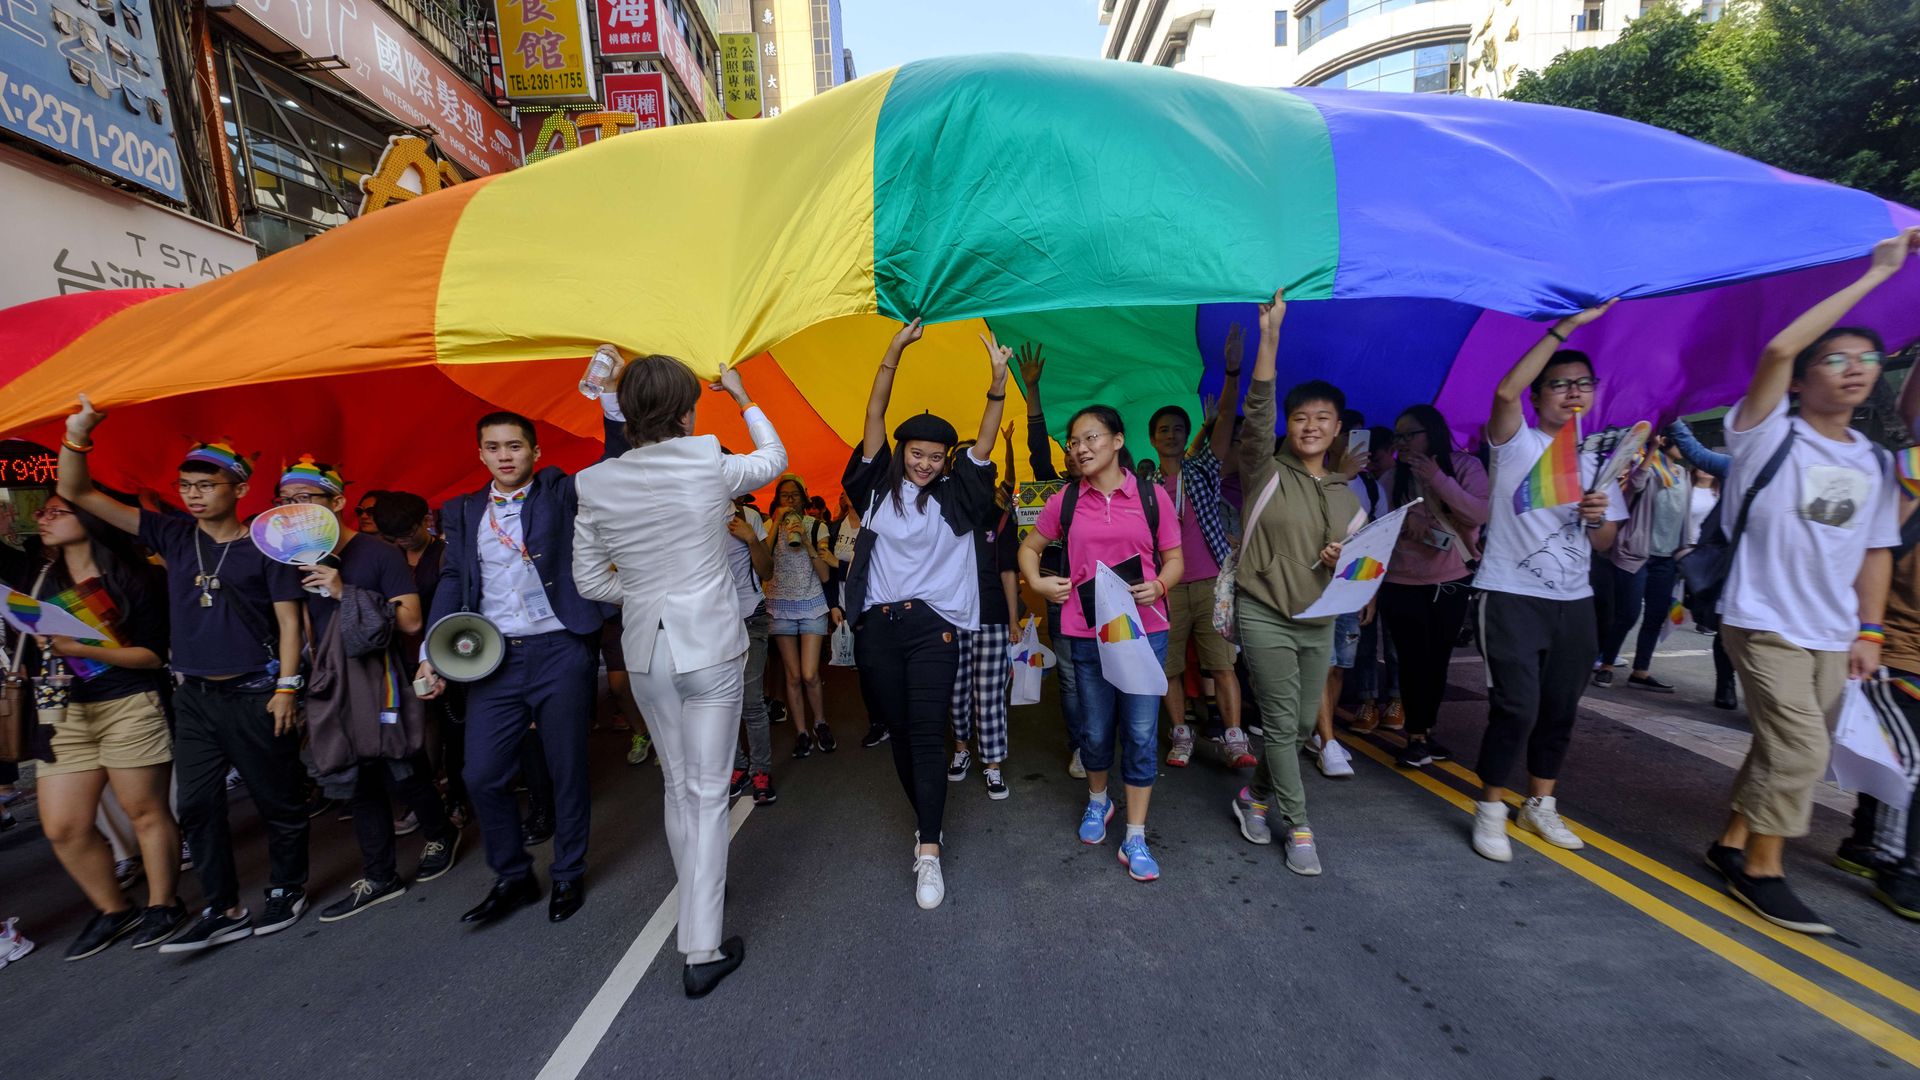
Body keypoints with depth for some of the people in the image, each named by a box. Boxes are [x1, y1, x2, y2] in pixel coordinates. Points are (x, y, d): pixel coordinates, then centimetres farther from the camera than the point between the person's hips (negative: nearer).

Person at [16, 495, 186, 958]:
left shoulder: (131, 578, -5)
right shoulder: (39, 581, 9)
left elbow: (153, 654, -9)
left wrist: (78, 649, -17)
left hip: (130, 706, -6)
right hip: (66, 713, 6)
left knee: (145, 811, 3)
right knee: (62, 827, 7)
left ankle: (163, 905, 18)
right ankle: (112, 910, 24)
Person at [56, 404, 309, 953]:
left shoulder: (264, 548, -6)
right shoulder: (173, 536, 6)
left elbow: (289, 622, -6)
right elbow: (77, 493, 7)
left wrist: (287, 687, -11)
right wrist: (77, 436, -9)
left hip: (254, 695, -5)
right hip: (194, 697, 5)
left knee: (277, 800, 6)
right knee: (197, 806, 8)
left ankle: (287, 891, 23)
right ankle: (224, 911, 20)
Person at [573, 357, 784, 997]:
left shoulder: (595, 483, -3)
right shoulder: (709, 463, -12)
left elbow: (590, 582, 4)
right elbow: (775, 457, 9)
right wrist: (742, 397, 21)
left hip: (646, 651, 4)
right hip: (711, 647, -4)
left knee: (677, 785, 20)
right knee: (708, 791, 4)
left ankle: (696, 899, 39)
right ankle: (702, 950, 11)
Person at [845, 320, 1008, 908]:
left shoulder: (954, 495, 5)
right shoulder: (879, 487, 8)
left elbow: (986, 439, -4)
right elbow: (874, 417, 2)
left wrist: (998, 381, -17)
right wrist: (893, 354, -7)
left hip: (932, 625, -2)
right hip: (877, 627, 3)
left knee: (927, 736, -7)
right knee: (899, 733, 12)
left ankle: (928, 852, -2)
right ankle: (926, 821, 29)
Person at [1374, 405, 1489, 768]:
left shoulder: (1466, 466, -3)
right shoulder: (1395, 476, 0)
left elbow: (1481, 514, -16)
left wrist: (1437, 477, -21)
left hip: (1451, 582, 1)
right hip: (1402, 584, 0)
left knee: (1438, 660, 10)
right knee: (1414, 660, -2)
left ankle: (1427, 731, 25)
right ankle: (1416, 737, 9)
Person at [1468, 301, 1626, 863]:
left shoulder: (1598, 459, 15)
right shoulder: (1517, 443, -2)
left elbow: (1604, 544, 13)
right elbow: (1505, 391, -23)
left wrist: (1597, 517, -9)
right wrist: (1563, 328, -20)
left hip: (1574, 601, 6)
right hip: (1512, 596, -6)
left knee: (1560, 709, 12)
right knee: (1517, 707, -10)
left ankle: (1540, 805, 29)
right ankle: (1490, 811, 6)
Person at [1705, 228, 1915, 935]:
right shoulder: (1769, 438, -6)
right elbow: (1778, 349, -22)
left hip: (1832, 635, 6)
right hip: (1765, 624, -6)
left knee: (1787, 750, 12)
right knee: (1799, 750, -9)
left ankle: (1733, 842, 26)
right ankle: (1762, 870, 5)